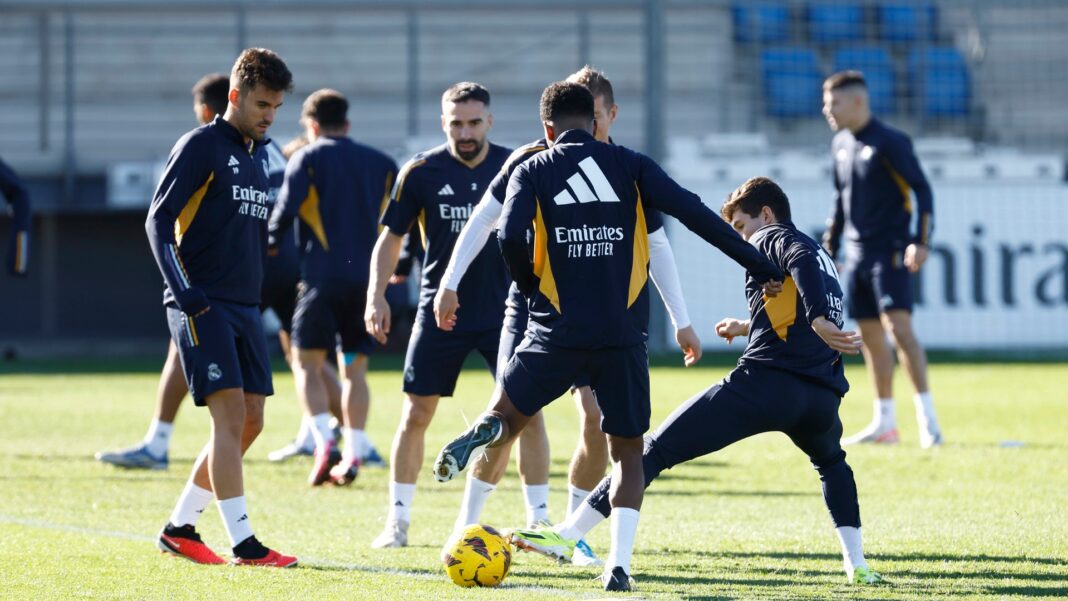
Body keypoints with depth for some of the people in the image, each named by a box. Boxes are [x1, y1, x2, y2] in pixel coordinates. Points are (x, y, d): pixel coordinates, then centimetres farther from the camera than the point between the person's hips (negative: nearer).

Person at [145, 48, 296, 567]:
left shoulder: (258, 156, 17)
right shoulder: (200, 146, -6)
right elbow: (158, 220, -10)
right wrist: (184, 292, -18)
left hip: (244, 308, 8)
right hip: (202, 305, -8)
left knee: (250, 422, 5)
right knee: (230, 415, -14)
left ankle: (179, 528, 16)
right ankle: (243, 544, -15)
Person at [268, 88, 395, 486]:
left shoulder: (308, 159, 1)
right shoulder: (380, 163, 13)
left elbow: (285, 211, -5)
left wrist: (268, 245, 12)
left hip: (323, 275, -4)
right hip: (367, 279, 4)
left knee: (307, 362, 2)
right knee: (354, 369, 8)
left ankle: (324, 439, -18)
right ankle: (354, 453, -3)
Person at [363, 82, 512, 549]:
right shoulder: (422, 172, -4)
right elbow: (391, 236, 2)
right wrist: (376, 295, -8)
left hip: (503, 308, 0)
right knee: (416, 413, 1)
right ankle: (398, 520, 13)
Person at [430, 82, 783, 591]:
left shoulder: (533, 171, 4)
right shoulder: (630, 166, 6)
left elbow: (509, 235, -12)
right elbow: (694, 214, -4)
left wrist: (530, 287, 8)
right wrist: (761, 267, -1)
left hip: (556, 332, -1)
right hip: (623, 335, 1)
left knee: (507, 415, 18)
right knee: (627, 449, 13)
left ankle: (484, 432, -19)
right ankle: (618, 564, 0)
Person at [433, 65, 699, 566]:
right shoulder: (532, 160, -10)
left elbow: (657, 246, 6)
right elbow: (483, 218, -1)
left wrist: (681, 322, 6)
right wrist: (450, 283, -4)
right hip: (531, 301, -2)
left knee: (597, 416, -11)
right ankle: (466, 523, 1)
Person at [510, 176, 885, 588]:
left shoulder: (771, 238, 8)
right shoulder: (822, 257, 30)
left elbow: (801, 261, -16)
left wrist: (819, 321, -29)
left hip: (765, 382, -7)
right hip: (823, 395, 7)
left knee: (657, 450, -4)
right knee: (831, 462, 40)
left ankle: (568, 534, -11)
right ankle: (856, 564, 25)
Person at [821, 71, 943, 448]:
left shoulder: (890, 143, -10)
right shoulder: (841, 145, 13)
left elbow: (922, 190, -11)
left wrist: (921, 242, -20)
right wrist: (829, 249, 20)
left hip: (890, 252, -7)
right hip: (857, 254, 7)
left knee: (897, 326, -18)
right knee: (870, 336, 8)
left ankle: (927, 417, -17)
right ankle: (884, 424, 14)